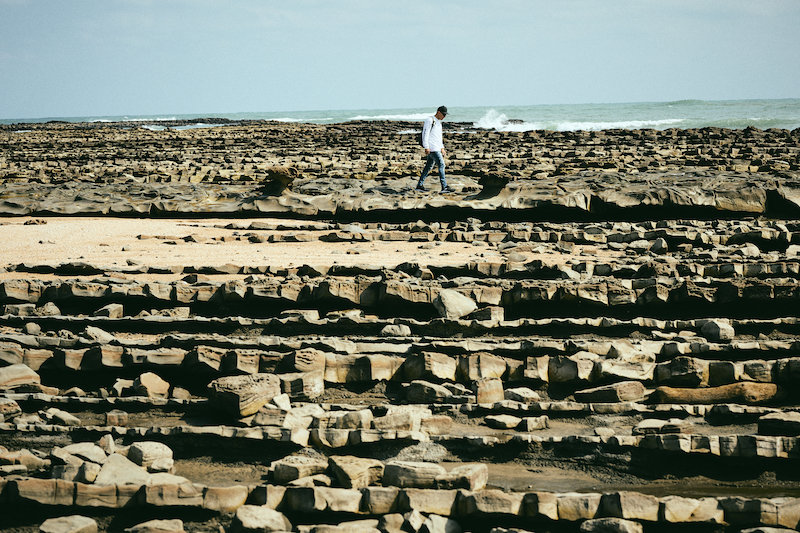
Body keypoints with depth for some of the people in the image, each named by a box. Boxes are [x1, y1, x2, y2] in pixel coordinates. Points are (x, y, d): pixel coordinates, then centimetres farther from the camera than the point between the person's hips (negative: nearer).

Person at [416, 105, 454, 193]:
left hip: (437, 148, 9)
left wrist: (442, 148, 21)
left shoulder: (438, 122, 19)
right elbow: (425, 134, -14)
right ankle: (444, 187, -15)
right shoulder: (430, 120, -9)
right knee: (441, 165, -13)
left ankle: (419, 185, 14)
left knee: (429, 166, 10)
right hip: (432, 148, -9)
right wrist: (426, 147, -20)